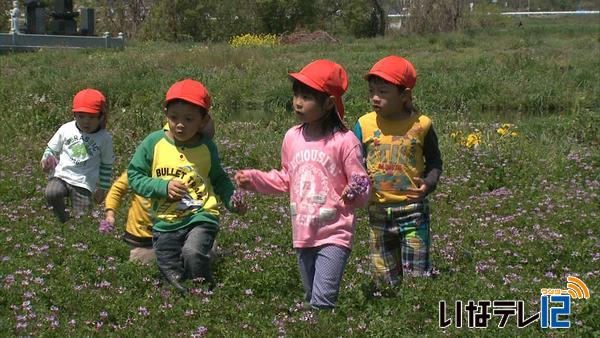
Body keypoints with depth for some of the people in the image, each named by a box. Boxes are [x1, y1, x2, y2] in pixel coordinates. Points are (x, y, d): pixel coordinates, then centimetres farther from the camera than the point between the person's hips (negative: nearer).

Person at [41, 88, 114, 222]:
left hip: (83, 184, 0)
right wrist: (46, 162, -8)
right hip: (61, 176, 0)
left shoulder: (105, 138, 0)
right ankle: (62, 218, -2)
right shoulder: (66, 129, 1)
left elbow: (106, 165, 11)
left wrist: (102, 188, 13)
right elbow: (51, 149, 14)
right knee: (52, 193, -31)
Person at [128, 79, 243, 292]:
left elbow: (219, 179, 14)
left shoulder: (207, 147, -1)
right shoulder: (154, 143, -5)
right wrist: (163, 187, -15)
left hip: (201, 217, -2)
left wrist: (232, 200, -4)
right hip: (165, 223, 2)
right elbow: (134, 176, -1)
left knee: (193, 253, -30)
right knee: (172, 277, 8)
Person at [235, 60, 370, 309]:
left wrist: (355, 192, -32)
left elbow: (361, 187, -10)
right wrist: (253, 179, 8)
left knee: (322, 302, -15)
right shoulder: (292, 137, 4)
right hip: (303, 234, 6)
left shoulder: (344, 141, -13)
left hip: (334, 235, -6)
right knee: (310, 298, 19)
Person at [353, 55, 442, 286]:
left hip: (413, 209, -2)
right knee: (386, 278, 12)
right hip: (378, 212, 2)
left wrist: (428, 184, -15)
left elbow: (434, 162, 5)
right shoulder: (365, 124, -1)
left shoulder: (420, 124, -5)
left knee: (417, 276, -1)